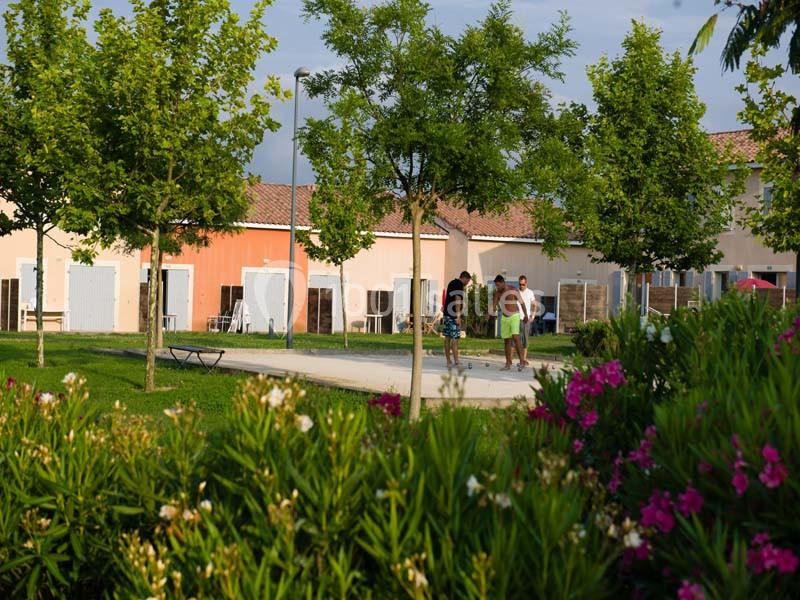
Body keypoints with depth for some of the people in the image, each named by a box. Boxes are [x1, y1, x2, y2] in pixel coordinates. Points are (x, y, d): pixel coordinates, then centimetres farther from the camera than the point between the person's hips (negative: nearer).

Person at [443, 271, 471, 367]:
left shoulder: (451, 283, 19)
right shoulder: (459, 285, -11)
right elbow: (457, 300, -18)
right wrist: (458, 316, -20)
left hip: (447, 313, 10)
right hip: (453, 315, -10)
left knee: (447, 337, 8)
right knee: (455, 338, -10)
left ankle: (449, 361, 11)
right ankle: (456, 361, -12)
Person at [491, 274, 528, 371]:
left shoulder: (513, 291, -13)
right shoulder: (498, 293, 3)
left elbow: (522, 303, -3)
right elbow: (494, 304, 3)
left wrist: (526, 316, 4)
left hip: (514, 316, -6)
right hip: (504, 317, 6)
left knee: (515, 337, -22)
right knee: (506, 340, 6)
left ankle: (521, 362, -20)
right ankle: (508, 364, 11)